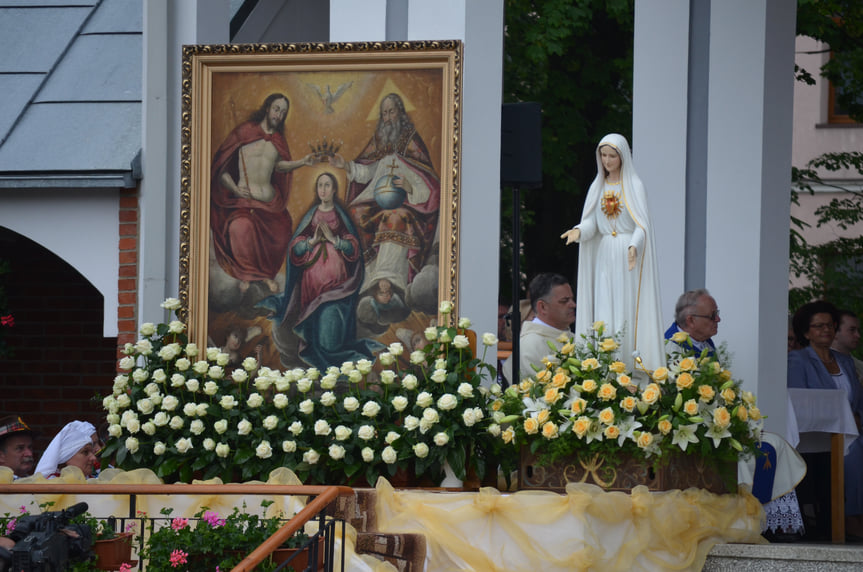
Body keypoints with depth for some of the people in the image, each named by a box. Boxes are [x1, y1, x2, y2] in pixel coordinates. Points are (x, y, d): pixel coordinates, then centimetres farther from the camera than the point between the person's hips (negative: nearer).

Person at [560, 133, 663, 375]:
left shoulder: (634, 186, -3)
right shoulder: (598, 187, 13)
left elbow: (642, 224, -10)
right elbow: (592, 221, 7)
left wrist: (634, 246, -28)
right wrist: (579, 230, -16)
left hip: (628, 256, -4)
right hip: (604, 257, 4)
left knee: (629, 309, -9)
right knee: (604, 311, -2)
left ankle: (632, 366, -9)